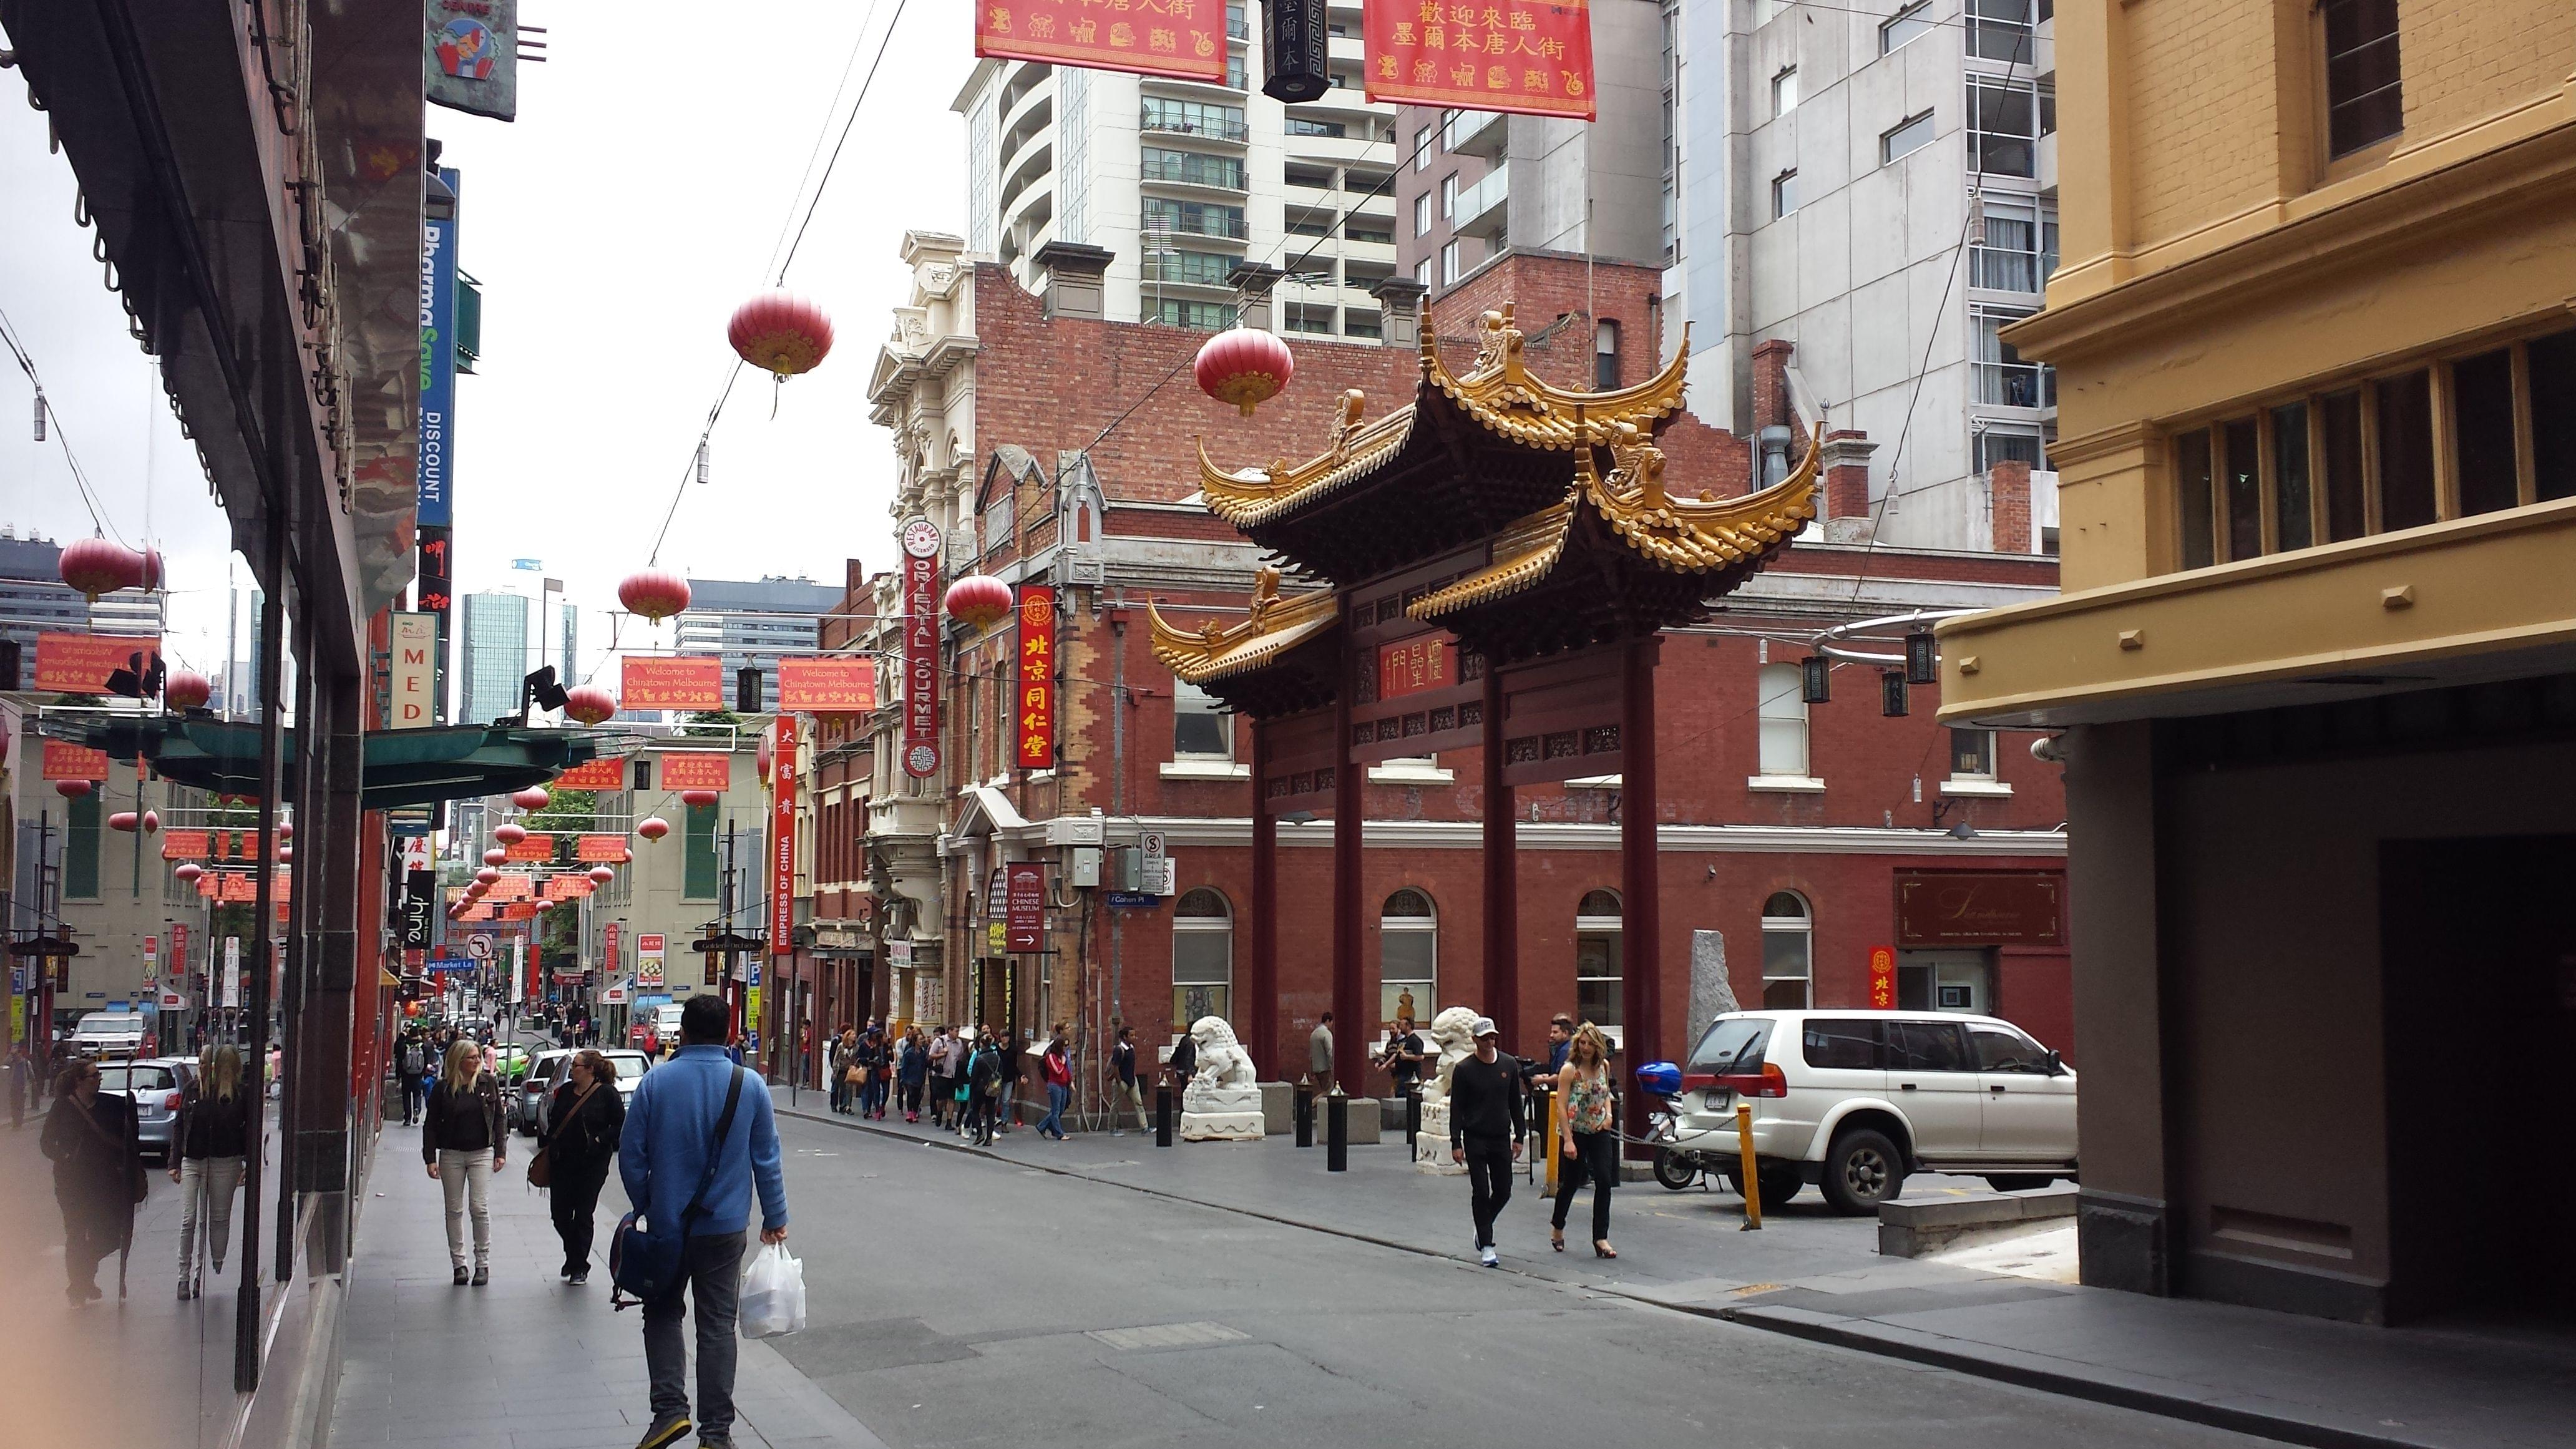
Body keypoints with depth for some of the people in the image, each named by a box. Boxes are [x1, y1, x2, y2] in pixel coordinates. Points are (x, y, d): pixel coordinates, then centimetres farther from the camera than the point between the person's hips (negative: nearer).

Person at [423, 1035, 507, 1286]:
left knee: (480, 1207, -6)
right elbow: (430, 1125, 1)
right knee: (455, 1210, 6)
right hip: (451, 1155, 1)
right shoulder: (443, 1088, -3)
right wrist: (430, 1159, -5)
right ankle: (459, 1264, 14)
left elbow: (498, 1118, 6)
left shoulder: (489, 1082, 0)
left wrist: (500, 1152, 2)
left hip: (482, 1153, 0)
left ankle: (483, 1263, 2)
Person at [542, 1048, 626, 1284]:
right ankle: (573, 1258, 29)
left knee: (583, 1216, 2)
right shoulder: (565, 1091, 8)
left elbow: (621, 1125, -9)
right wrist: (546, 1146, 7)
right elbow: (554, 1121, 17)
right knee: (560, 1215, 6)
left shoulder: (607, 1094, -9)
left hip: (592, 1165, -5)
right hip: (561, 1163, 5)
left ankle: (579, 1266, 15)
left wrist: (600, 1141, -19)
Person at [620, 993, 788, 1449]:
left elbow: (631, 1154, -3)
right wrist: (775, 1218, 11)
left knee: (663, 1313, 16)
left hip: (667, 1223, -1)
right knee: (717, 1324, 7)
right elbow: (767, 1159, 0)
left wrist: (645, 1206, 12)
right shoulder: (749, 1086, -6)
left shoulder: (656, 1081, -8)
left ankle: (670, 1408, 3)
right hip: (725, 1224, 1)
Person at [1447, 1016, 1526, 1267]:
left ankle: (1483, 1228, 33)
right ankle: (1486, 1246, 3)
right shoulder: (1464, 1070, -7)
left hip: (1501, 1138, 4)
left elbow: (1515, 1103, 11)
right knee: (1481, 1192, -4)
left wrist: (1519, 1136, 9)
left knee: (1503, 1191, 7)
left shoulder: (1509, 1065, 4)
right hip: (1476, 1140, -4)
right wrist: (1456, 1143, -10)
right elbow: (1456, 1109, -5)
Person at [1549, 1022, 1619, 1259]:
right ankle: (1557, 1227, 33)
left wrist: (1609, 1113, 0)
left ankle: (1601, 1238, -5)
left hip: (1599, 1132, 4)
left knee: (1605, 1181, -9)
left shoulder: (1604, 1066, 4)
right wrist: (1568, 1140, -20)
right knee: (1571, 1182, 8)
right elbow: (1561, 1108, -14)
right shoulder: (1569, 1070, -11)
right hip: (1575, 1132, -4)